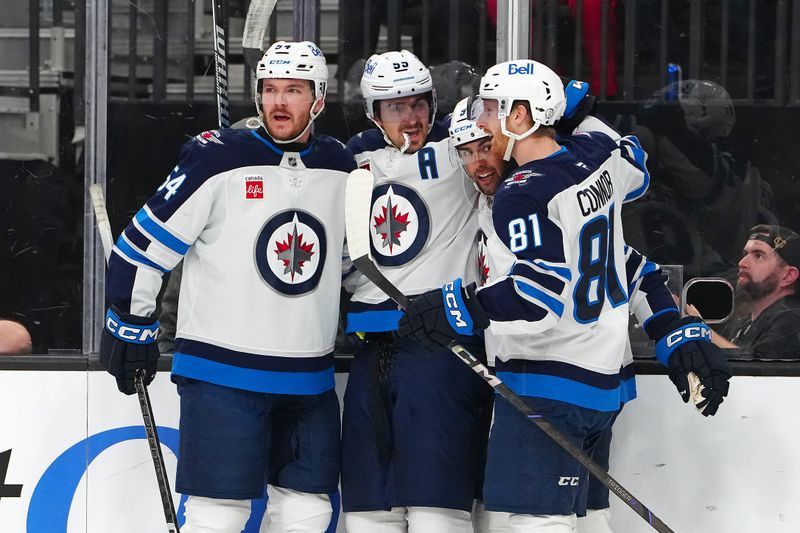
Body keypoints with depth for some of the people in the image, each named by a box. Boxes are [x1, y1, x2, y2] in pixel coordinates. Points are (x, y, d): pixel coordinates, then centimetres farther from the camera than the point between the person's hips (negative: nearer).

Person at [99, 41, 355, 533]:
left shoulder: (344, 169, 6)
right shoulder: (217, 160, -10)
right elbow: (146, 242, -6)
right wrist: (132, 324, -4)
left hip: (310, 380, 5)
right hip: (223, 373, -5)